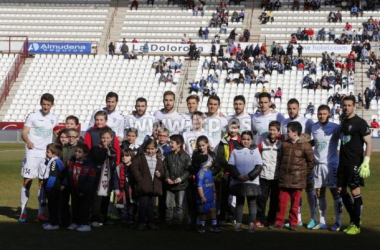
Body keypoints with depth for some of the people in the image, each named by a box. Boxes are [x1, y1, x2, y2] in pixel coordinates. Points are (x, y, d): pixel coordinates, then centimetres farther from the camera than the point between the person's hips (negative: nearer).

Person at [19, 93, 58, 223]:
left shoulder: (54, 118, 6)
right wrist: (28, 141, -30)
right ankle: (23, 212, 3)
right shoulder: (33, 116, -5)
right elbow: (24, 133, -10)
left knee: (43, 182, 6)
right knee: (27, 181, -4)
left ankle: (41, 212, 13)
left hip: (46, 154, 3)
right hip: (32, 153, -3)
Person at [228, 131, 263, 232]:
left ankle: (252, 223, 7)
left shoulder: (255, 151, 3)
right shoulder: (236, 151, 4)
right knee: (239, 202, 8)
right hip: (238, 182, 1)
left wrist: (249, 176, -16)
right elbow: (230, 165, -1)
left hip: (252, 182, -1)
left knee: (252, 202, 3)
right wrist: (238, 176, -15)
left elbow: (259, 166, -4)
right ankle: (238, 223, 12)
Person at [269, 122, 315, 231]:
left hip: (298, 180, -3)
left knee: (295, 203, 5)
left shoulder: (305, 145, -6)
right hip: (284, 178, 3)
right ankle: (279, 222, 13)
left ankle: (293, 223, 16)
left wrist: (306, 174, 3)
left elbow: (311, 161, -1)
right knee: (282, 201, 4)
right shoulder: (284, 144, 7)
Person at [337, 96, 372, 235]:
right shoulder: (344, 122, 12)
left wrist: (366, 162, -20)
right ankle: (354, 219, 23)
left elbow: (369, 143, -11)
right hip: (343, 162, 8)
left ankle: (356, 225, 4)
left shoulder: (360, 123, -9)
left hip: (355, 163, -8)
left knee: (355, 192, -5)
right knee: (341, 191, 10)